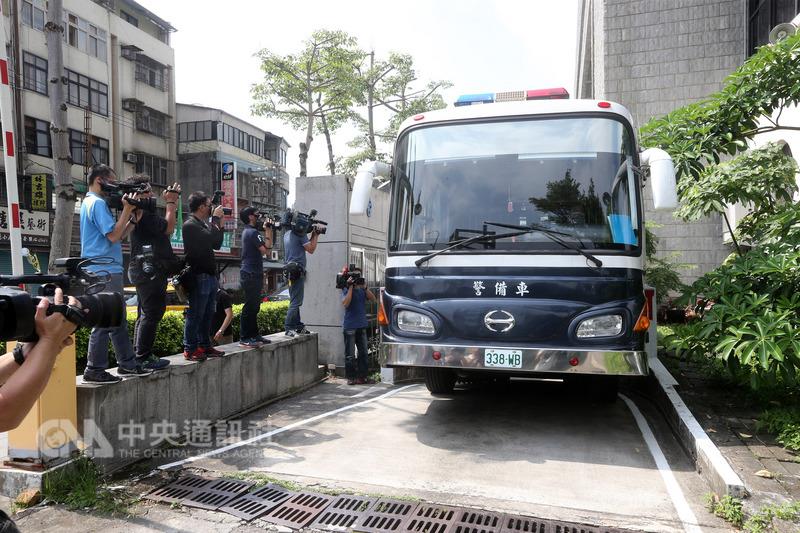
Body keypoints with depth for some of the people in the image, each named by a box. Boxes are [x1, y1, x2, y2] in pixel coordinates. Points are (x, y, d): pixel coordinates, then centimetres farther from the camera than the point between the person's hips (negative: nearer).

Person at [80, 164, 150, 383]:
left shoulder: (91, 202, 22)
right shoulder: (97, 203, -10)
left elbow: (119, 236, 19)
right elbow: (113, 235, -18)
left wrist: (134, 216, 12)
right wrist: (127, 209, -12)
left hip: (107, 271, 11)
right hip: (104, 272, -11)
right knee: (104, 322, -7)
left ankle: (127, 364, 19)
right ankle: (94, 370, 0)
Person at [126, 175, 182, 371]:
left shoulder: (137, 213, 19)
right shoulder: (144, 213, -14)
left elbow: (165, 229, 21)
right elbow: (168, 228, -17)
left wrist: (171, 202, 17)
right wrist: (171, 203, -8)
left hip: (143, 269, 11)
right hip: (150, 269, -11)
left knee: (145, 314, 15)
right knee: (152, 313, -9)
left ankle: (138, 355, 20)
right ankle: (143, 357, -7)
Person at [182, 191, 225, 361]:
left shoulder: (203, 224, 18)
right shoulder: (190, 225, -10)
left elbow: (217, 245, 20)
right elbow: (210, 237, -23)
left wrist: (220, 224, 12)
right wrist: (216, 218, -10)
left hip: (210, 276, 9)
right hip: (199, 277, -9)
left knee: (207, 314, 13)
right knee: (195, 315, -4)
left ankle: (204, 345, 21)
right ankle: (190, 350, 2)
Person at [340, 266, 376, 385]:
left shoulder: (362, 290, 10)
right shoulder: (346, 290, -4)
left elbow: (373, 299, -2)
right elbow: (345, 303, -21)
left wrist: (365, 287, -12)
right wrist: (351, 287, -18)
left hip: (362, 325, 5)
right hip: (350, 326, -5)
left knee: (363, 353, 8)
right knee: (350, 354, -1)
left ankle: (362, 376, 16)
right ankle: (350, 377, 6)